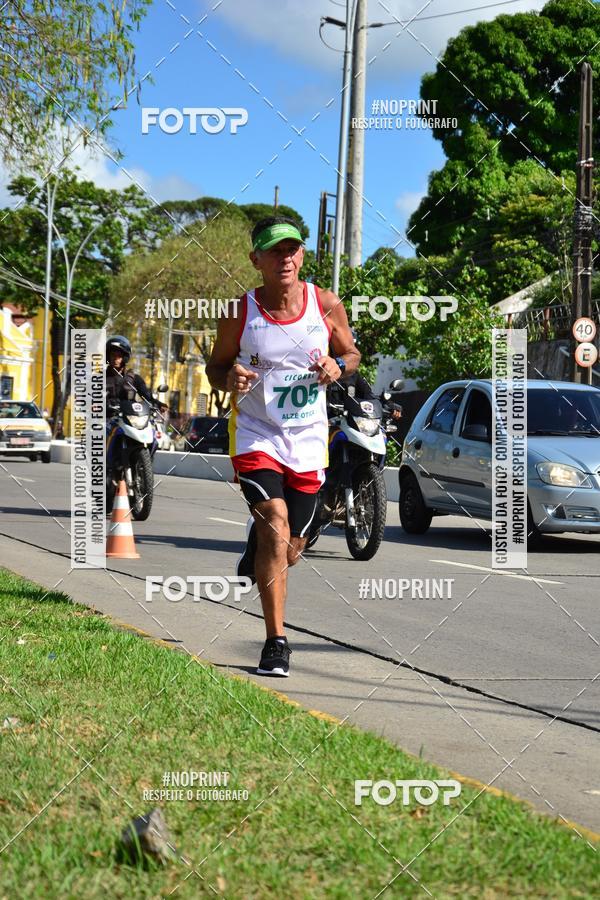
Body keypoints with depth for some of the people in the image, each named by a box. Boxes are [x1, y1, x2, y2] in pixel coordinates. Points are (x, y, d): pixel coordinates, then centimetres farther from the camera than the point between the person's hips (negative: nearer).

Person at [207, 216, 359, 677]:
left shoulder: (327, 305, -4)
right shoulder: (239, 313, -7)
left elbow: (352, 353, 11)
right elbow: (216, 366, 6)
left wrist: (337, 365, -12)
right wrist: (229, 378, -18)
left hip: (308, 441, 3)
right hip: (256, 436, -3)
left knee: (289, 551, 11)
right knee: (277, 526, -24)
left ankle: (255, 543, 50)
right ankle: (276, 642, -17)